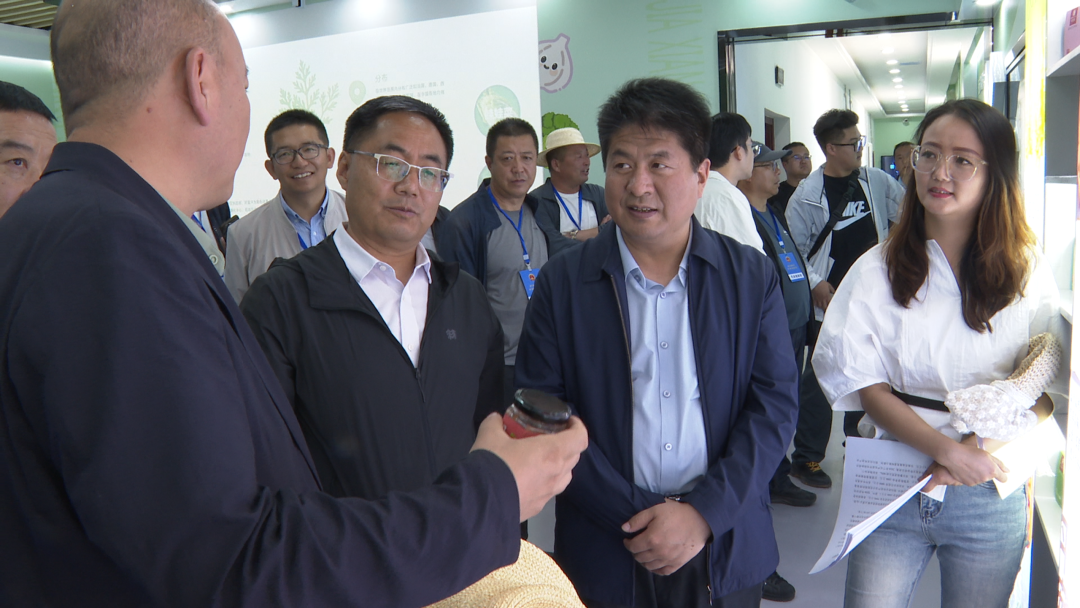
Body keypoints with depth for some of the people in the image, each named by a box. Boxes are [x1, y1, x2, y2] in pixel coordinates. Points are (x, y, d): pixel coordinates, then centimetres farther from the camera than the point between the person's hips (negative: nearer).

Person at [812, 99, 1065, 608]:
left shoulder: (1026, 273, 0)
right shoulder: (877, 270, -3)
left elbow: (1047, 388, 0)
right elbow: (864, 384, -7)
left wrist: (983, 446, -16)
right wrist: (948, 450, -17)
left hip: (988, 498, 1)